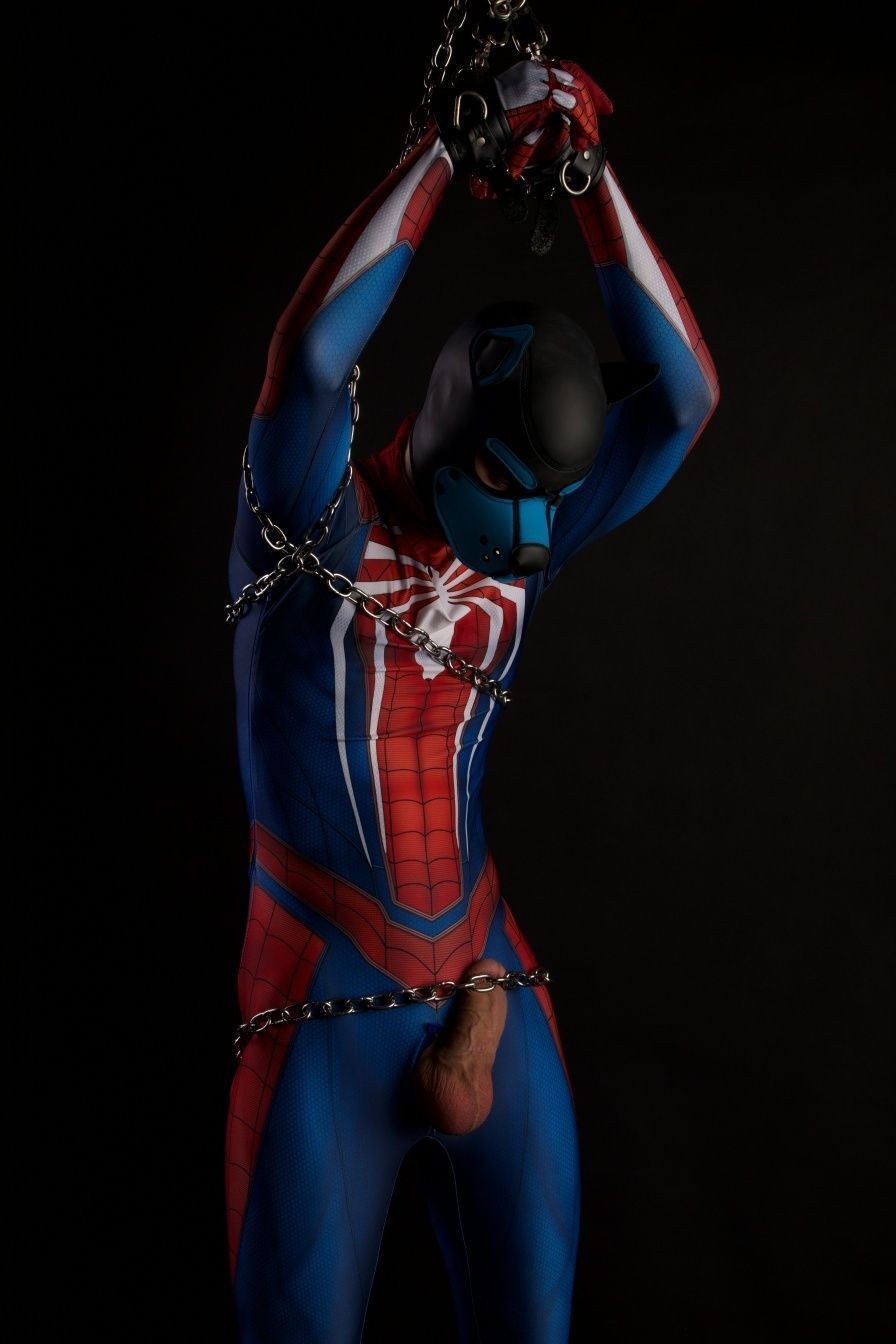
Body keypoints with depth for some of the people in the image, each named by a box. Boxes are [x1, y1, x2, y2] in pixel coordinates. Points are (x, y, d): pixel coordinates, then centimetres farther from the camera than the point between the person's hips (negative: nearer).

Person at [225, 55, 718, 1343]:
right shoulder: (314, 525, -9)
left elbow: (685, 392, -4)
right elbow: (314, 353, -28)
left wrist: (588, 167, -9)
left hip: (490, 996, 5)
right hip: (326, 1008, -4)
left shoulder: (525, 541, 4)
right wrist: (449, 144, -21)